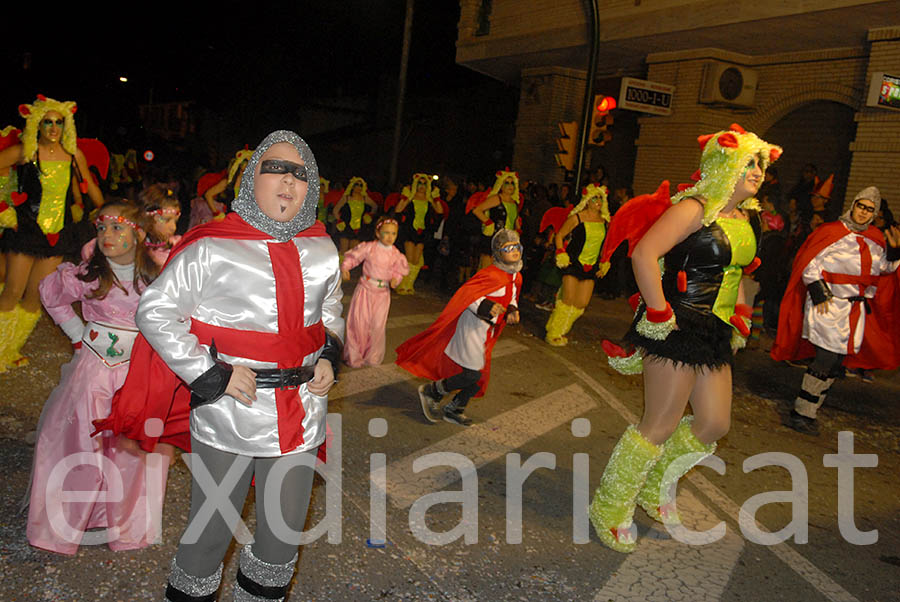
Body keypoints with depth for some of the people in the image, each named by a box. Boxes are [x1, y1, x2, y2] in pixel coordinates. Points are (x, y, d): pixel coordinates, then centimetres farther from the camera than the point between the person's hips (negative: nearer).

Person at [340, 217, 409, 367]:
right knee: (359, 322, -1)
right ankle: (354, 357, 15)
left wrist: (396, 278, -10)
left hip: (383, 293, 2)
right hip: (365, 289, -2)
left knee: (378, 325, 5)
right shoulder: (369, 247, -8)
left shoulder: (396, 254, -2)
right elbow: (353, 256, -2)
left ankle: (372, 357, 23)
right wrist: (345, 267, -17)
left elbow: (401, 269, 10)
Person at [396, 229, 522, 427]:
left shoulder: (517, 278, 7)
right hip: (472, 327, -9)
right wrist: (484, 306, -38)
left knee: (481, 376, 13)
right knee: (472, 373, -10)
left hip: (486, 331, 9)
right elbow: (464, 293, -25)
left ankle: (454, 409, 31)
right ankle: (431, 391, 11)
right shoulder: (491, 274, -21)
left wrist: (512, 311, 4)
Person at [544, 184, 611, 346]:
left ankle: (560, 331, 20)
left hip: (591, 266, 5)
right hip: (573, 262, -5)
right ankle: (553, 335, 8)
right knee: (568, 299, -8)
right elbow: (559, 236, 0)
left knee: (582, 303, 1)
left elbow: (605, 243, 20)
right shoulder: (577, 217, -7)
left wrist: (604, 263, 15)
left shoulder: (604, 220, 6)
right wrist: (561, 255, -10)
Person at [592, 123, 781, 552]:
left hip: (714, 335, 9)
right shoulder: (695, 208, -14)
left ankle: (656, 489, 35)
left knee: (715, 424, 12)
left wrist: (739, 320, 20)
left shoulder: (744, 219, 14)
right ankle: (610, 509, 17)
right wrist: (659, 315, -24)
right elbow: (643, 253, -24)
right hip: (678, 329, -9)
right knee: (661, 425, -2)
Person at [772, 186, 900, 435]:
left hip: (857, 308, 7)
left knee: (838, 360, 7)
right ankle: (802, 414, -5)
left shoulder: (875, 238, 11)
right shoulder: (832, 232, -7)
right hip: (829, 303, -7)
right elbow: (810, 265, -9)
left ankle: (808, 409, 17)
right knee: (828, 359, -12)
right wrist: (819, 294, -14)